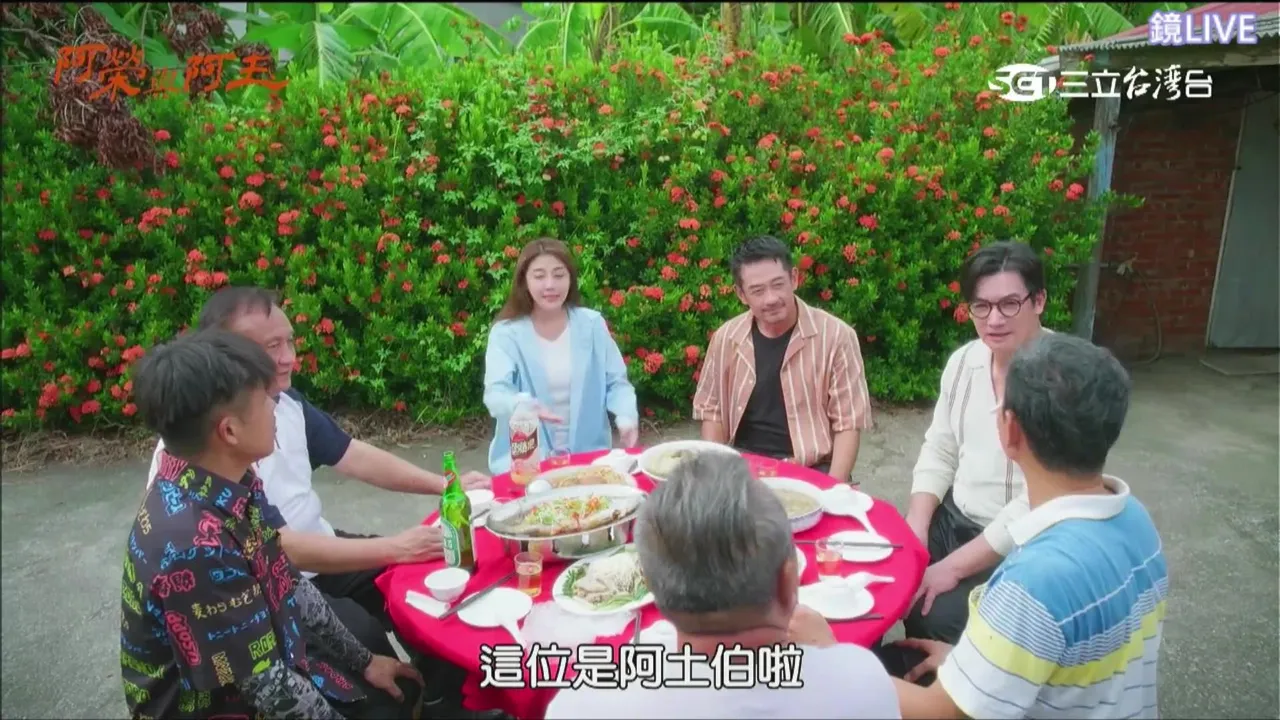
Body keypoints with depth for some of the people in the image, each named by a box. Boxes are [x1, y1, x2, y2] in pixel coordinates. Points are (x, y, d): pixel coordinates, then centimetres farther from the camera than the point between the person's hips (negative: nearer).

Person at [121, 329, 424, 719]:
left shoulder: (231, 484, -7)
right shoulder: (195, 546, -34)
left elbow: (290, 586, 4)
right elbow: (267, 687, -26)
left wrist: (363, 660, 7)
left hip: (266, 659, 7)